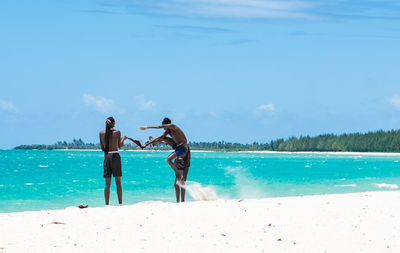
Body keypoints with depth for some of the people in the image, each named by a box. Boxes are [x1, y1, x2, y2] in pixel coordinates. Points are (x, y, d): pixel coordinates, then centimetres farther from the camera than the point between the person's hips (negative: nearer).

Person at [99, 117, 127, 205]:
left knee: (107, 183, 6)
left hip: (106, 157, 3)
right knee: (118, 182, 2)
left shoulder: (102, 133, 5)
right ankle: (120, 203, -1)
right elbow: (120, 145, 9)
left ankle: (107, 204, 1)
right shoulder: (117, 132, -3)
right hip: (115, 155, -3)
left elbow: (102, 148, 10)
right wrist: (123, 138, 28)